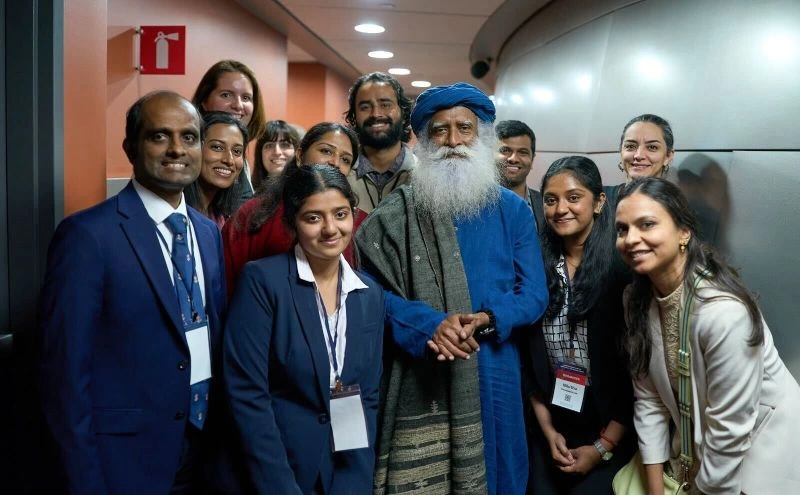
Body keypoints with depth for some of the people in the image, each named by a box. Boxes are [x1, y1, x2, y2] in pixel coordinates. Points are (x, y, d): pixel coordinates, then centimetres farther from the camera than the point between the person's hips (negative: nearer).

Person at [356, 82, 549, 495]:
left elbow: (534, 294, 1)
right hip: (418, 383, -2)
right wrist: (430, 325, -21)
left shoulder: (513, 210, 7)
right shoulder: (395, 212, 1)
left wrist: (487, 320, -17)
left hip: (491, 380, 2)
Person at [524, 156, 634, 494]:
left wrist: (604, 445, -9)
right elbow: (529, 357, 3)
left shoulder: (622, 268, -13)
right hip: (551, 431, 4)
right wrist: (547, 429, 0)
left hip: (613, 432, -3)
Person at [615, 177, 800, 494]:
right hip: (696, 441, 6)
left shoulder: (724, 311, -31)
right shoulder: (637, 298, -9)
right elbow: (649, 398, -5)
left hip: (762, 449, -5)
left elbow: (729, 428, -24)